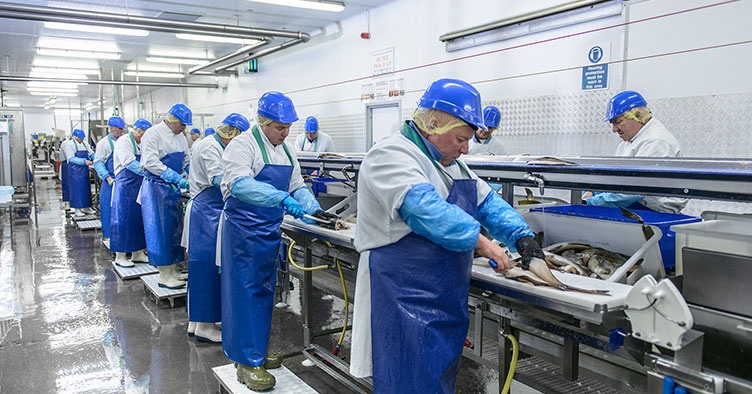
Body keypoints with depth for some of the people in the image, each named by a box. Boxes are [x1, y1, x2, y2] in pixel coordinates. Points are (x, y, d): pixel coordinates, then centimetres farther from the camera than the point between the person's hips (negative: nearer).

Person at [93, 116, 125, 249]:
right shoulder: (104, 143, -7)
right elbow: (98, 163, -9)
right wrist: (109, 178, -19)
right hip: (110, 182, -5)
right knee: (108, 208, 1)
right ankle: (107, 236, 10)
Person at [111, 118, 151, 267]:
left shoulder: (140, 145, 15)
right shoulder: (123, 142, -11)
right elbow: (129, 163, -23)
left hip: (138, 186, 8)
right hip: (125, 186, -8)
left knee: (139, 219, 10)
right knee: (123, 219, -3)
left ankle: (138, 253, 19)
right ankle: (120, 256, 6)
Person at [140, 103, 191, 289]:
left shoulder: (180, 137, 12)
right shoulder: (153, 134, -12)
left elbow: (187, 161, 20)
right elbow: (151, 163, -21)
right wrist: (177, 178, -27)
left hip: (173, 188, 8)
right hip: (156, 187, -8)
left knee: (174, 228, 10)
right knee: (160, 230, -5)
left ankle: (171, 269, 19)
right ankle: (164, 275, 0)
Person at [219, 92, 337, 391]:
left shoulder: (285, 150, 11)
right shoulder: (243, 145, -14)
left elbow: (297, 186, 14)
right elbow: (240, 184, -30)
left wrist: (313, 209, -5)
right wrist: (282, 198, -41)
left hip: (269, 230, 8)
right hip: (243, 229, -8)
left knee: (264, 290, 15)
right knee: (246, 291, -3)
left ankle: (256, 350, 30)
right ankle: (247, 363, 6)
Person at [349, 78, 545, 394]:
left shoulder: (449, 163, 15)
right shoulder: (391, 155, -15)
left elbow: (486, 201, 14)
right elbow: (424, 208, -29)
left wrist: (521, 236, -1)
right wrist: (480, 242, -28)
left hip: (446, 299, 10)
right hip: (405, 299, -9)